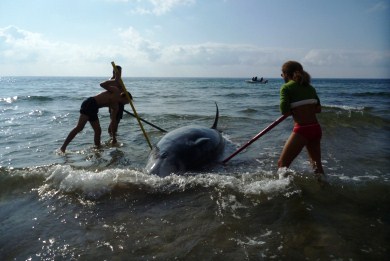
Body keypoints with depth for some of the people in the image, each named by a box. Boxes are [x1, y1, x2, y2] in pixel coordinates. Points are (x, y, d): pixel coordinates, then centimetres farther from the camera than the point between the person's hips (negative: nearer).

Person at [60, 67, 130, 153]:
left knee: (98, 131, 9)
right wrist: (114, 80, -5)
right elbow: (102, 84, -10)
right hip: (90, 103, -9)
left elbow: (113, 122, 23)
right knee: (79, 127, -18)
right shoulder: (116, 91, 3)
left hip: (94, 110, 9)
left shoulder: (115, 106, 21)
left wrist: (114, 137, 23)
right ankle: (63, 147, -19)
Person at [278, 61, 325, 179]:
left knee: (282, 164, 3)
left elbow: (284, 111, -16)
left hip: (301, 130, -7)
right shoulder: (309, 87, 13)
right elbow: (318, 109, 15)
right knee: (316, 163, 25)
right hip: (317, 129, 7)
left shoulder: (286, 87, -5)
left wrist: (293, 111, 4)